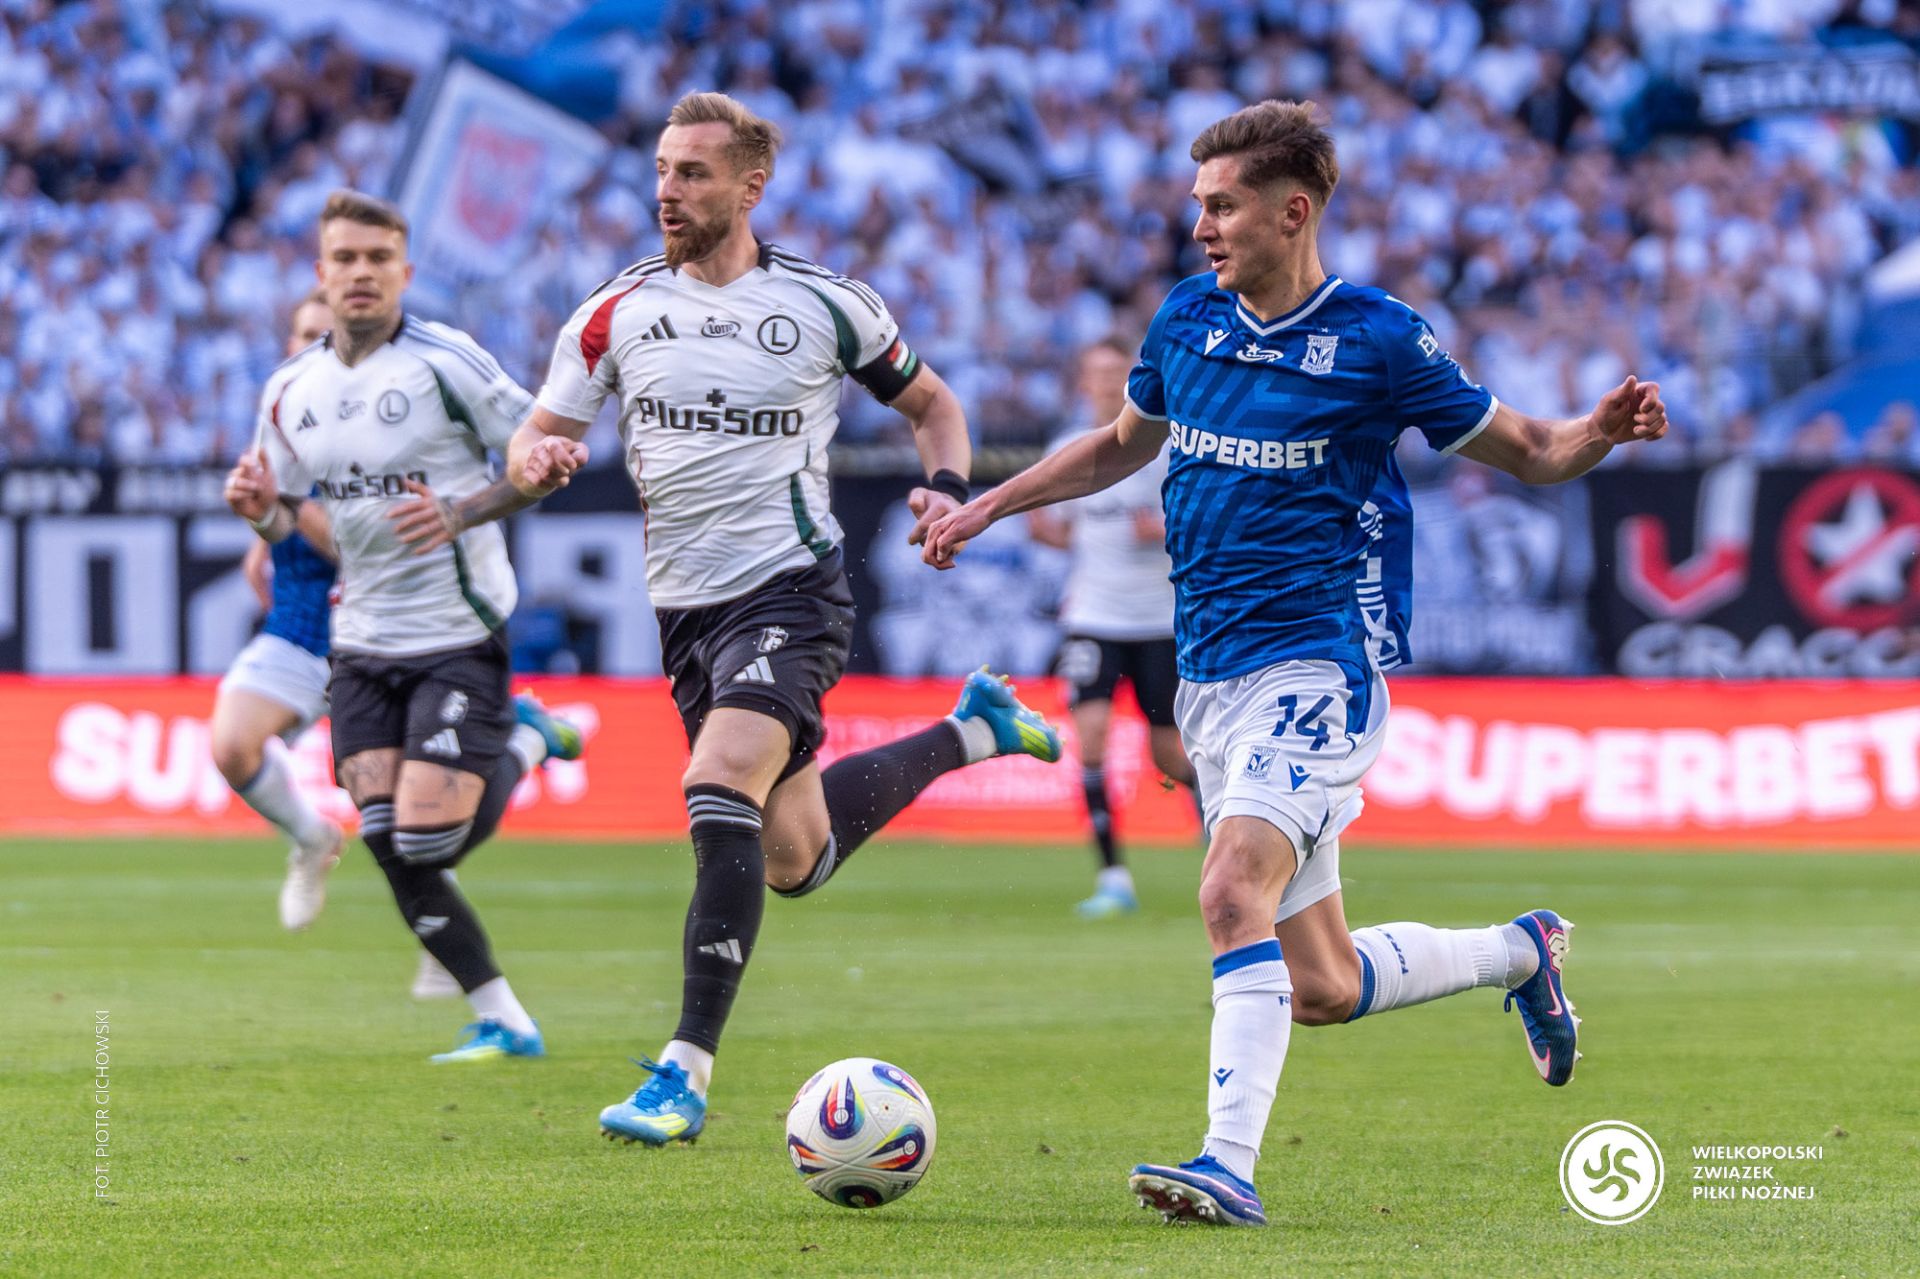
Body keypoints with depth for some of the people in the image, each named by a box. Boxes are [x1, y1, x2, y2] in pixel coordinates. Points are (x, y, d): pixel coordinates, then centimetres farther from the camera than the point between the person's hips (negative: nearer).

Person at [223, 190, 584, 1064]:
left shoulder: (445, 360, -10)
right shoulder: (289, 392, 7)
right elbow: (290, 518, 17)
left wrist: (464, 510, -22)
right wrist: (259, 510, -7)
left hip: (458, 636, -5)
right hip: (364, 641, 5)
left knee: (427, 842, -14)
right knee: (391, 850, -3)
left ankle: (523, 742, 15)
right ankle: (501, 1021, 9)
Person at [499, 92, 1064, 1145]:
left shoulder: (825, 305, -3)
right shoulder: (618, 313, 3)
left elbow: (930, 403, 12)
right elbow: (533, 445, 7)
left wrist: (947, 488, -8)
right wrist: (539, 462, -17)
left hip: (792, 589, -5)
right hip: (687, 609, 5)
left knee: (722, 794, -27)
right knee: (793, 858, 14)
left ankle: (687, 1072, -23)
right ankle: (972, 731, 40)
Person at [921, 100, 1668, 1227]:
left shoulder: (1379, 340, -7)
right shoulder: (1187, 318, 9)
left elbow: (1528, 453, 2)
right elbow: (1123, 444, 28)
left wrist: (1605, 431, -19)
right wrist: (987, 507, 23)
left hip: (1317, 667, -6)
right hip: (1212, 679, 6)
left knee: (1236, 893, -29)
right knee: (1320, 989, 9)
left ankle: (1230, 1163, -31)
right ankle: (1520, 952, 34)